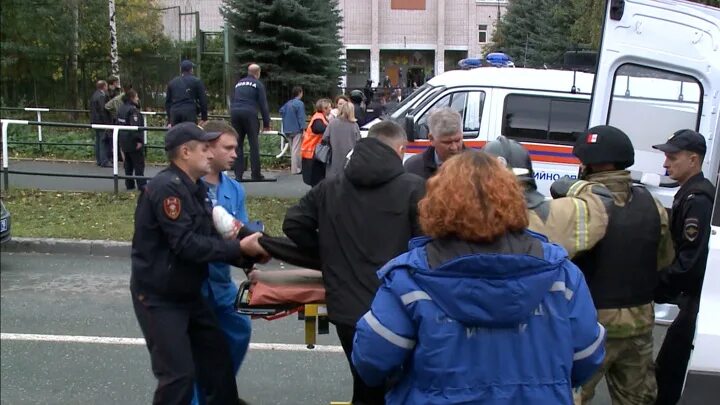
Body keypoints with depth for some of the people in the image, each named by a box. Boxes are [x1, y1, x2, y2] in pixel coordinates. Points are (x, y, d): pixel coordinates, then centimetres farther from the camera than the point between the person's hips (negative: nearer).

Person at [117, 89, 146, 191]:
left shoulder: (121, 108, 10)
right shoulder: (133, 110, -18)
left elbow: (119, 124, 17)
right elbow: (135, 126, -26)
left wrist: (120, 139, 22)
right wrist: (139, 140, -24)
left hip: (123, 140, 8)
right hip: (132, 141, -8)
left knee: (128, 163, 14)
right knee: (139, 163, -1)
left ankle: (129, 184, 17)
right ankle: (141, 184, -1)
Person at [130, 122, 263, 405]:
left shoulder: (195, 188, 9)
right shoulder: (167, 187, -22)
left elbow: (208, 238, 9)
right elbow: (187, 244, -28)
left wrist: (246, 257, -6)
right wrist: (239, 248, -24)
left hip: (188, 294, 10)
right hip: (158, 298, -10)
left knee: (217, 356, 15)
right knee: (179, 374, -8)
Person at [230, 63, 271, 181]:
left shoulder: (239, 83, 23)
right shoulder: (258, 84, 7)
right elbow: (263, 105, 1)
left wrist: (233, 117, 31)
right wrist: (266, 123, 4)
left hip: (234, 112, 5)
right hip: (249, 113, -5)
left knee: (238, 144, 7)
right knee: (254, 144, 0)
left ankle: (238, 174, 3)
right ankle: (256, 174, -2)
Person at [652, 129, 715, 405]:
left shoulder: (697, 201, -19)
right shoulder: (689, 194, 14)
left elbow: (691, 261, -24)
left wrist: (658, 287, -16)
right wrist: (662, 284, 11)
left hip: (696, 300, -10)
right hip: (692, 295, 10)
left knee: (669, 368, -6)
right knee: (671, 366, 17)